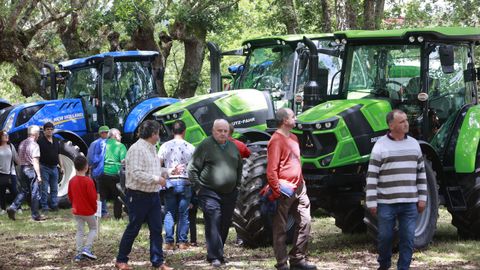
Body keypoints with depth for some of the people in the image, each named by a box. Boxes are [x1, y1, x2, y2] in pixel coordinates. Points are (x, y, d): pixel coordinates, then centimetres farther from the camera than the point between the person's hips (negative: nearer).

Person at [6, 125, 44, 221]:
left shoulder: (22, 143, 10)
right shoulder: (34, 145, -14)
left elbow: (19, 158, 15)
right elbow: (35, 162, -17)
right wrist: (39, 175, -16)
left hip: (23, 169, 7)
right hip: (32, 170, -7)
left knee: (23, 191, 16)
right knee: (35, 193, 1)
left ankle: (13, 208, 1)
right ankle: (35, 215, 5)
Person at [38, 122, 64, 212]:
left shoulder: (56, 141, 13)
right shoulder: (41, 141, -7)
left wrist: (61, 166, 16)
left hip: (54, 167, 6)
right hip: (44, 167, -6)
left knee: (54, 188, 9)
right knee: (44, 188, -3)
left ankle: (54, 205, 16)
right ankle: (44, 206, 1)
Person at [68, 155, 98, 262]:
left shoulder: (72, 181, 1)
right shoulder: (88, 181, -18)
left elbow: (70, 196, 8)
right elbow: (92, 197, -17)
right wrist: (95, 208, -2)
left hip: (76, 210, 5)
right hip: (88, 210, -5)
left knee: (79, 231, 11)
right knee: (93, 228, 12)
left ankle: (79, 253, 8)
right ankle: (87, 249, -3)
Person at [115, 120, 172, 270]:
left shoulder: (151, 148, 14)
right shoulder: (137, 149, -16)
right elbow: (136, 173, -24)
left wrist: (163, 172, 11)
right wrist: (156, 179, -20)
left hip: (153, 195, 8)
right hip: (138, 196, -8)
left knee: (156, 229, 6)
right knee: (133, 229, 2)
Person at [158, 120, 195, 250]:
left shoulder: (165, 146, 0)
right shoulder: (190, 148, -2)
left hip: (170, 182, 1)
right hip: (185, 182, -1)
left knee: (169, 213, 6)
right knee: (183, 214, 6)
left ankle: (169, 242, 3)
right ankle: (182, 242, 7)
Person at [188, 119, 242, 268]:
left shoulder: (233, 147, 13)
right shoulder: (205, 146, -5)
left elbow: (239, 167, 28)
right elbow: (192, 168, -4)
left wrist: (237, 183, 19)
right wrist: (200, 185, -6)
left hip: (230, 194, 6)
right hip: (210, 193, -6)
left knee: (225, 225, 10)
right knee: (213, 223, -13)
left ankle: (217, 252, 22)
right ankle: (215, 257, -15)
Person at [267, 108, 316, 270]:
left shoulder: (293, 138, 14)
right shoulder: (276, 140, -14)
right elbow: (271, 170, -18)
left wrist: (301, 182, 17)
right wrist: (277, 192, -20)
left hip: (298, 188, 9)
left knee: (304, 222, 9)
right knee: (280, 228, 2)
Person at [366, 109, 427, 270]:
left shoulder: (413, 144, 8)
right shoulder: (380, 146, -5)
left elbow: (421, 173, 13)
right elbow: (372, 176, -6)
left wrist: (422, 197, 8)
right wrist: (371, 202, -10)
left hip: (410, 203, 3)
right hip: (387, 203, -3)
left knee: (407, 238, 2)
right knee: (385, 236, 6)